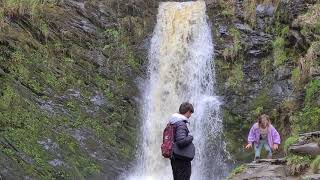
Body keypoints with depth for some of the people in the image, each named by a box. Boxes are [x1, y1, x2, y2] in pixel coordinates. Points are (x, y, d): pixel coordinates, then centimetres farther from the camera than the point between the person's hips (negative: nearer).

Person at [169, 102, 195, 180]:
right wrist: (190, 137, -10)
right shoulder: (181, 124, -18)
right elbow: (181, 141, -28)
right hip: (181, 159, -10)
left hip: (175, 158, 10)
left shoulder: (173, 123, 11)